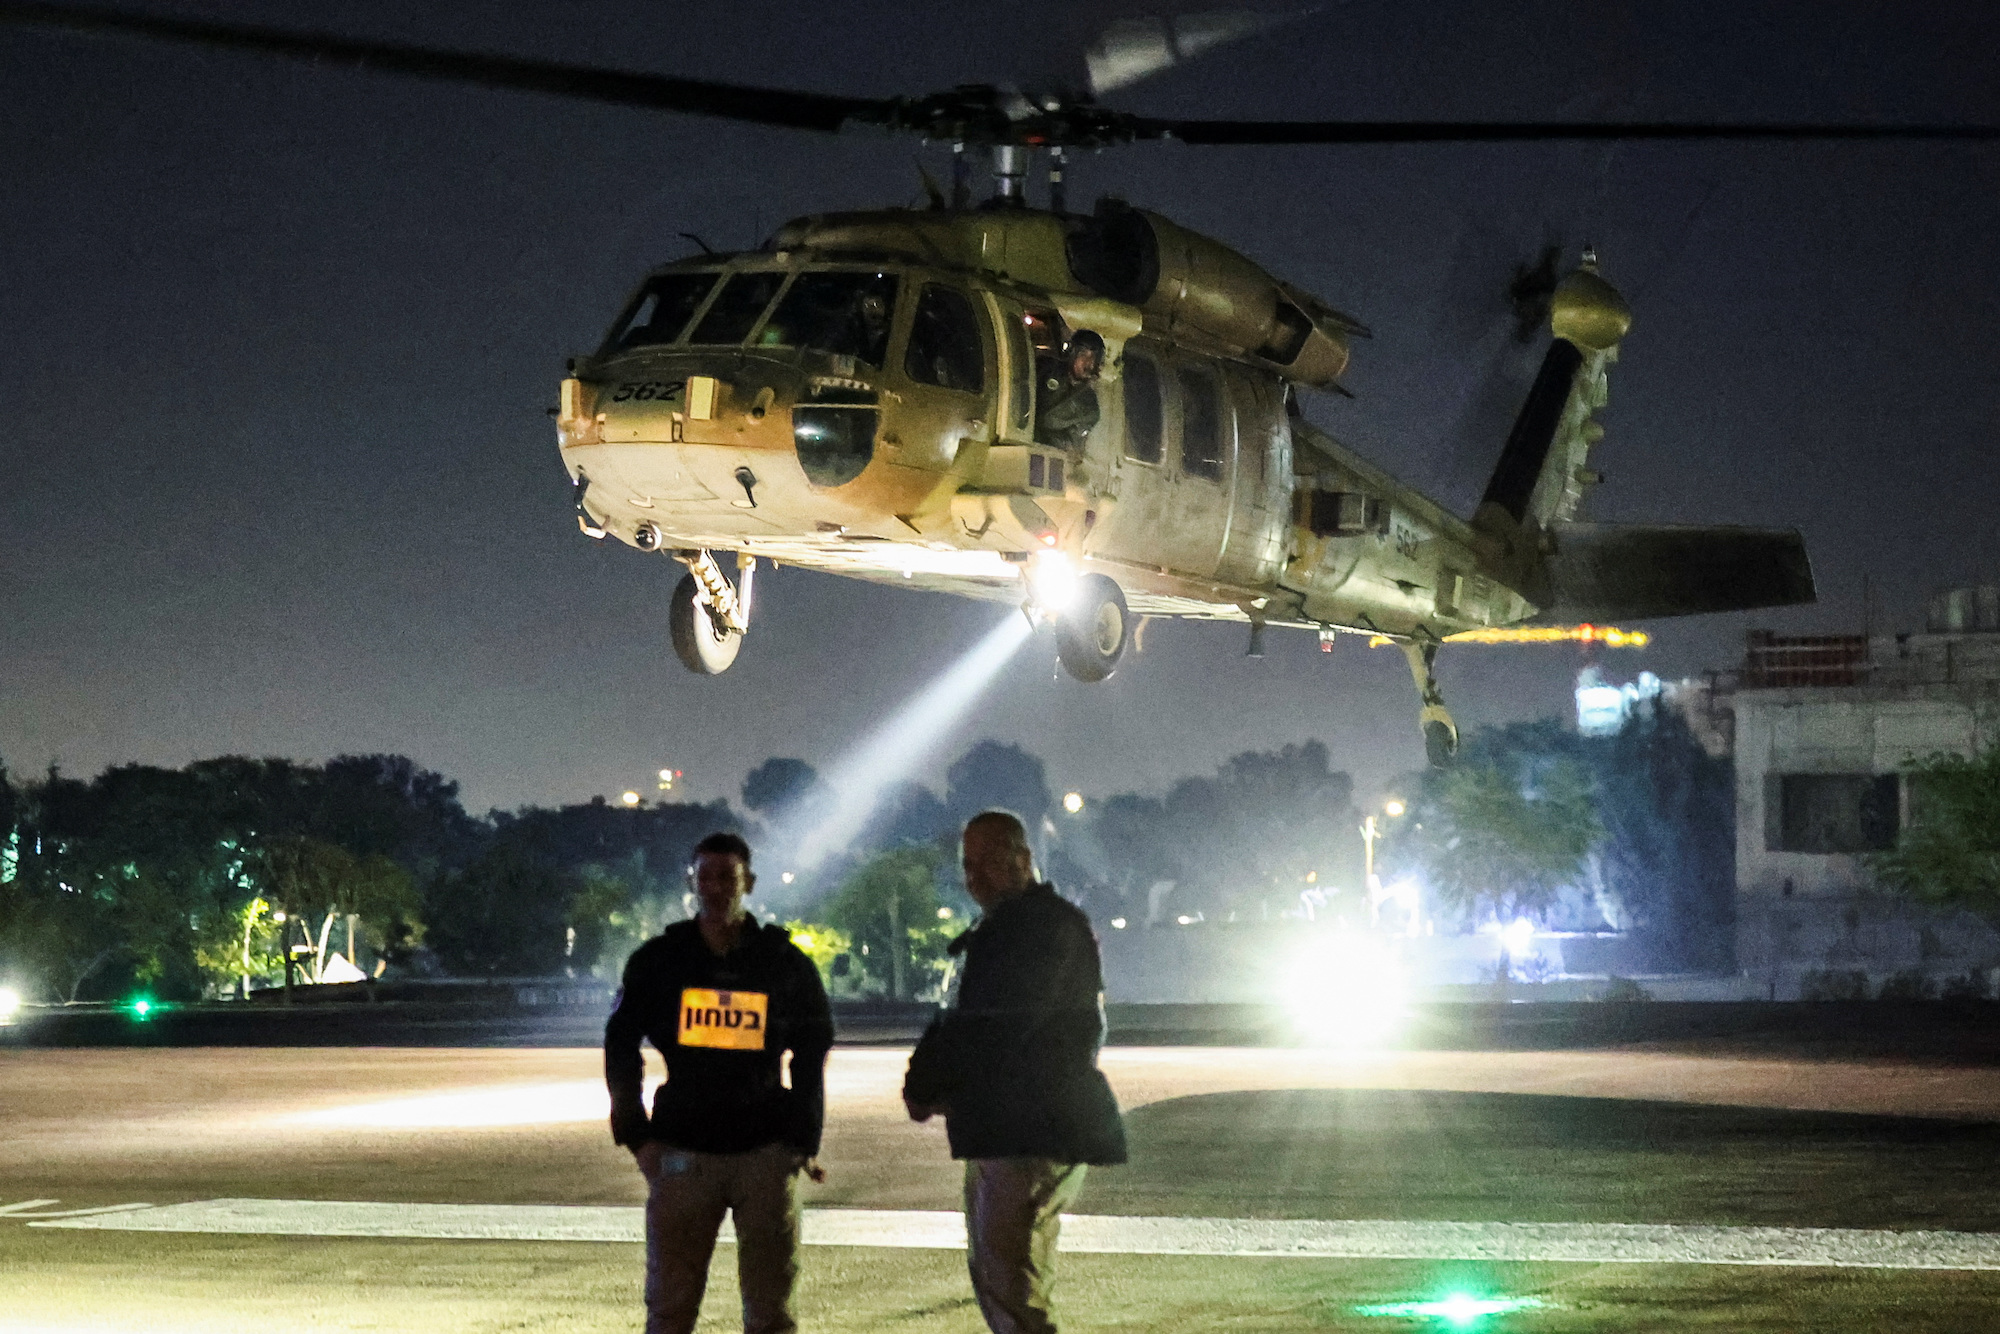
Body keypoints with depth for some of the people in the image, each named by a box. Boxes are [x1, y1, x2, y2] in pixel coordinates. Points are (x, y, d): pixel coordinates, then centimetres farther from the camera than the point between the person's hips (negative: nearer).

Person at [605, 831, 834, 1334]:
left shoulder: (787, 963, 4)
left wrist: (803, 1141, 4)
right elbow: (621, 1047, 10)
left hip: (766, 1149, 0)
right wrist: (637, 1137, 2)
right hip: (683, 1149, 0)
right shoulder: (658, 961, 4)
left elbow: (811, 1056, 12)